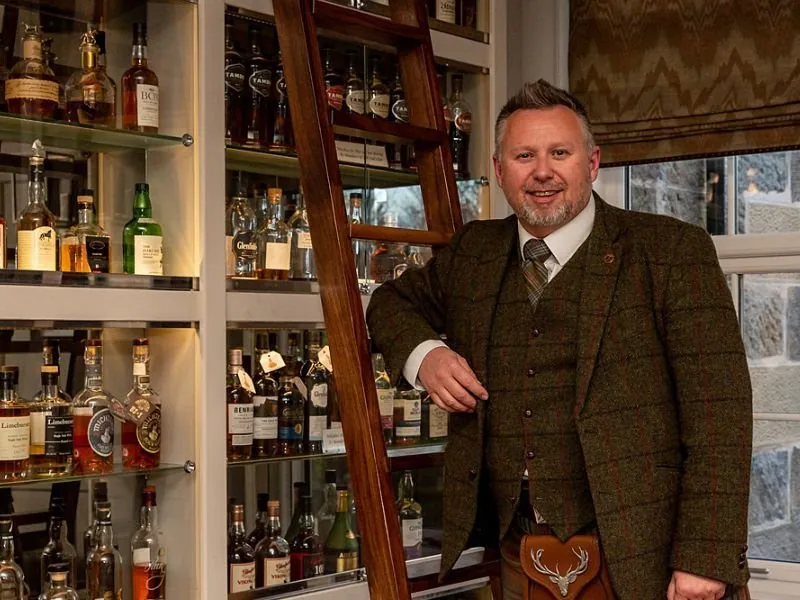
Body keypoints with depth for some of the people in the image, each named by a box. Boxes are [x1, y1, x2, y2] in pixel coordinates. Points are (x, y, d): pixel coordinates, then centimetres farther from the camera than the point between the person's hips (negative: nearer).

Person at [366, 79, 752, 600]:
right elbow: (395, 300, 26)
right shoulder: (473, 253, 9)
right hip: (521, 557, 5)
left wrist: (707, 557, -18)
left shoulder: (671, 251, -6)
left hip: (642, 557, -4)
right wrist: (423, 352, 3)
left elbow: (718, 408, -11)